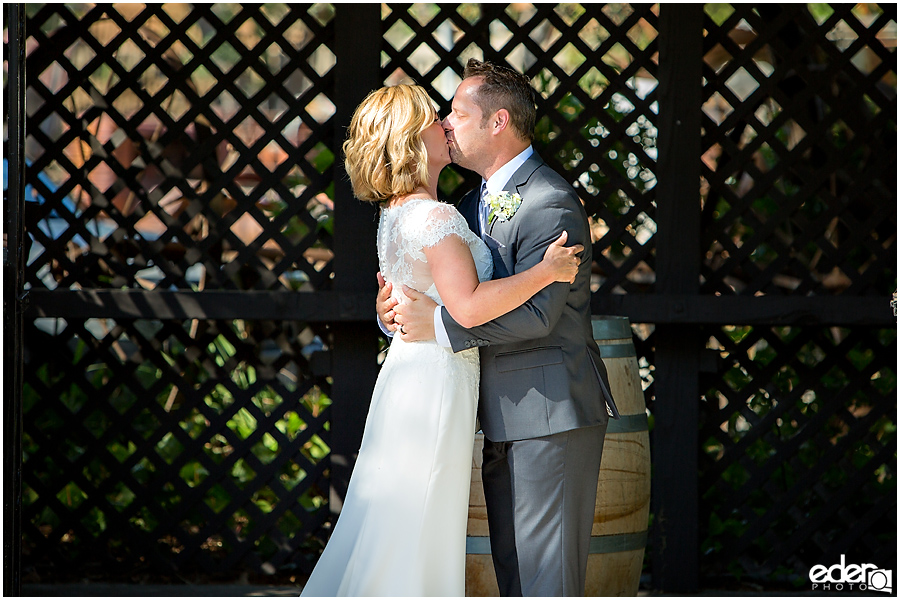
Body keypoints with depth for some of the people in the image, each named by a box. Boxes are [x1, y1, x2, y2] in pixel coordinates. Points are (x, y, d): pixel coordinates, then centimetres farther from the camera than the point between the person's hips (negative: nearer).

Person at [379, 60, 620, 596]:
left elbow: (534, 313, -24)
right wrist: (396, 309, -4)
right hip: (504, 420, 10)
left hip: (552, 415, -10)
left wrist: (438, 324, -22)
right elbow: (451, 290, 18)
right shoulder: (474, 204, 17)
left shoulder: (551, 204, -15)